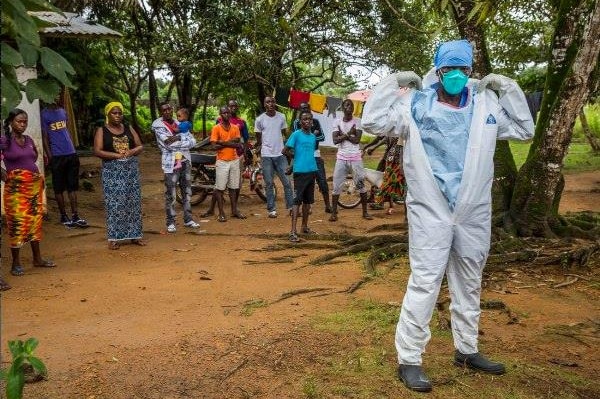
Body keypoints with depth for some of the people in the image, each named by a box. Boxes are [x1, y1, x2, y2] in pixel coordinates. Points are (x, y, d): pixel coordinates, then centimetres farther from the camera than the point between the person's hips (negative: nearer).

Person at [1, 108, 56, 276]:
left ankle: (37, 258, 21)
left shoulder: (29, 139, 10)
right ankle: (16, 263, 5)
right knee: (17, 223, -4)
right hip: (16, 187, -6)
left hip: (34, 185, 6)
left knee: (35, 221, 11)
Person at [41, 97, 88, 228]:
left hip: (71, 154, 6)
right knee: (59, 188, 4)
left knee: (73, 186, 6)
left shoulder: (63, 111, 12)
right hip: (57, 156, -5)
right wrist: (49, 157, -10)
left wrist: (73, 149, 13)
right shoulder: (44, 114, -5)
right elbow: (44, 137, -6)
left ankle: (75, 216, 9)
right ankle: (63, 216, 13)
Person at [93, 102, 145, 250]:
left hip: (131, 170, 4)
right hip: (113, 172, -4)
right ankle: (114, 237, 2)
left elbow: (140, 146, 10)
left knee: (133, 202, 5)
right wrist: (116, 155, -19)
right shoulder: (102, 131, 1)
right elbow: (97, 151, -9)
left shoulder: (128, 128, 11)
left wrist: (131, 152, -12)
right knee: (115, 204, -4)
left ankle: (134, 235, 13)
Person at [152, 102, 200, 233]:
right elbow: (168, 145, -19)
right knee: (170, 195, -1)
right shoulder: (158, 125, -7)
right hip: (171, 163, -6)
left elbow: (193, 141, -2)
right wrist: (185, 141, -10)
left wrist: (178, 137, -16)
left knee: (187, 192, 13)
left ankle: (188, 219, 23)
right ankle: (170, 222, 9)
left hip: (185, 161, 6)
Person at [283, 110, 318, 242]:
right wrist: (297, 156, 5)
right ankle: (293, 232, -9)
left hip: (312, 171, 7)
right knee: (297, 201, -8)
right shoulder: (296, 134, -7)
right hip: (300, 172, -6)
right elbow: (285, 151, -8)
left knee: (308, 200, 14)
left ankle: (304, 226, 27)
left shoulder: (313, 136, 12)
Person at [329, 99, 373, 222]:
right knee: (336, 185, 0)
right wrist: (348, 134, -12)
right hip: (341, 158, 1)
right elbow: (335, 140, -6)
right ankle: (334, 213, 6)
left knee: (361, 184, 4)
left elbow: (357, 139, -11)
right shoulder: (337, 122, 4)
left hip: (355, 157, -1)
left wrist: (343, 135, -9)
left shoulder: (357, 122, 1)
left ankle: (365, 212, 14)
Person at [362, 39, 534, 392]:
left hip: (474, 214, 5)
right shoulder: (415, 105, -4)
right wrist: (393, 82, -10)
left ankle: (467, 350, 33)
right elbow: (373, 122, -10)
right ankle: (409, 360, 4)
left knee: (469, 284, 17)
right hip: (431, 213, -5)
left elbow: (525, 130, 15)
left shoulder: (487, 105, 8)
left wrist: (508, 87, 7)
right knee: (424, 284, -7)